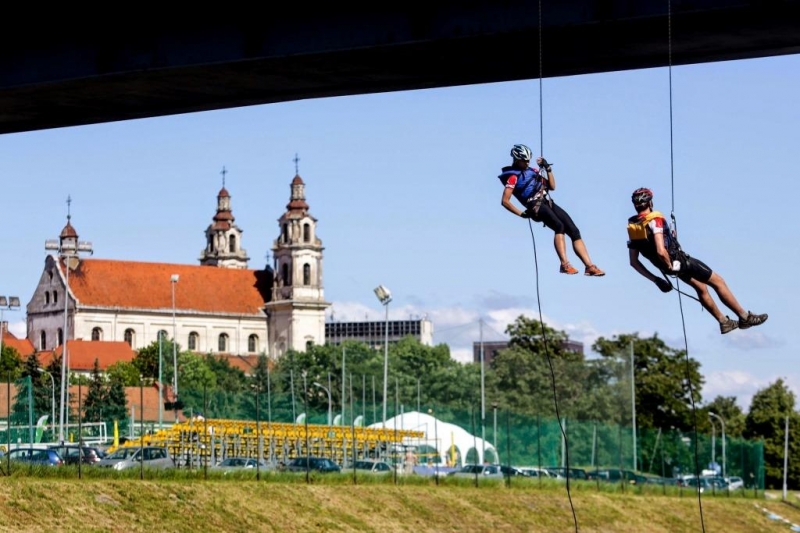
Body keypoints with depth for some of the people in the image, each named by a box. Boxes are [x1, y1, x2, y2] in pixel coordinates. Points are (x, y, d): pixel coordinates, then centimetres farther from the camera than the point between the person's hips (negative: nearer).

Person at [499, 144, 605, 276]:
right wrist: (522, 214, -11)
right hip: (536, 206, -8)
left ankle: (589, 266, -8)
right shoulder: (513, 176, -1)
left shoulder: (532, 171, 22)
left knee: (574, 231, -5)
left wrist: (548, 169, 11)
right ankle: (565, 265, -38)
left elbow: (552, 186, 22)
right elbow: (505, 201, -9)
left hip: (549, 203, 8)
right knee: (560, 227, -32)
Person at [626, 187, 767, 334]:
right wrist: (670, 266, -16)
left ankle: (724, 322, 36)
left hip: (664, 265, 8)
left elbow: (634, 262, 1)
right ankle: (745, 317, 15)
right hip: (679, 261, -8)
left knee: (701, 288, 27)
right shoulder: (655, 220, -24)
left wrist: (655, 279, 7)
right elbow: (661, 251, -36)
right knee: (718, 282, 8)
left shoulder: (632, 227, -2)